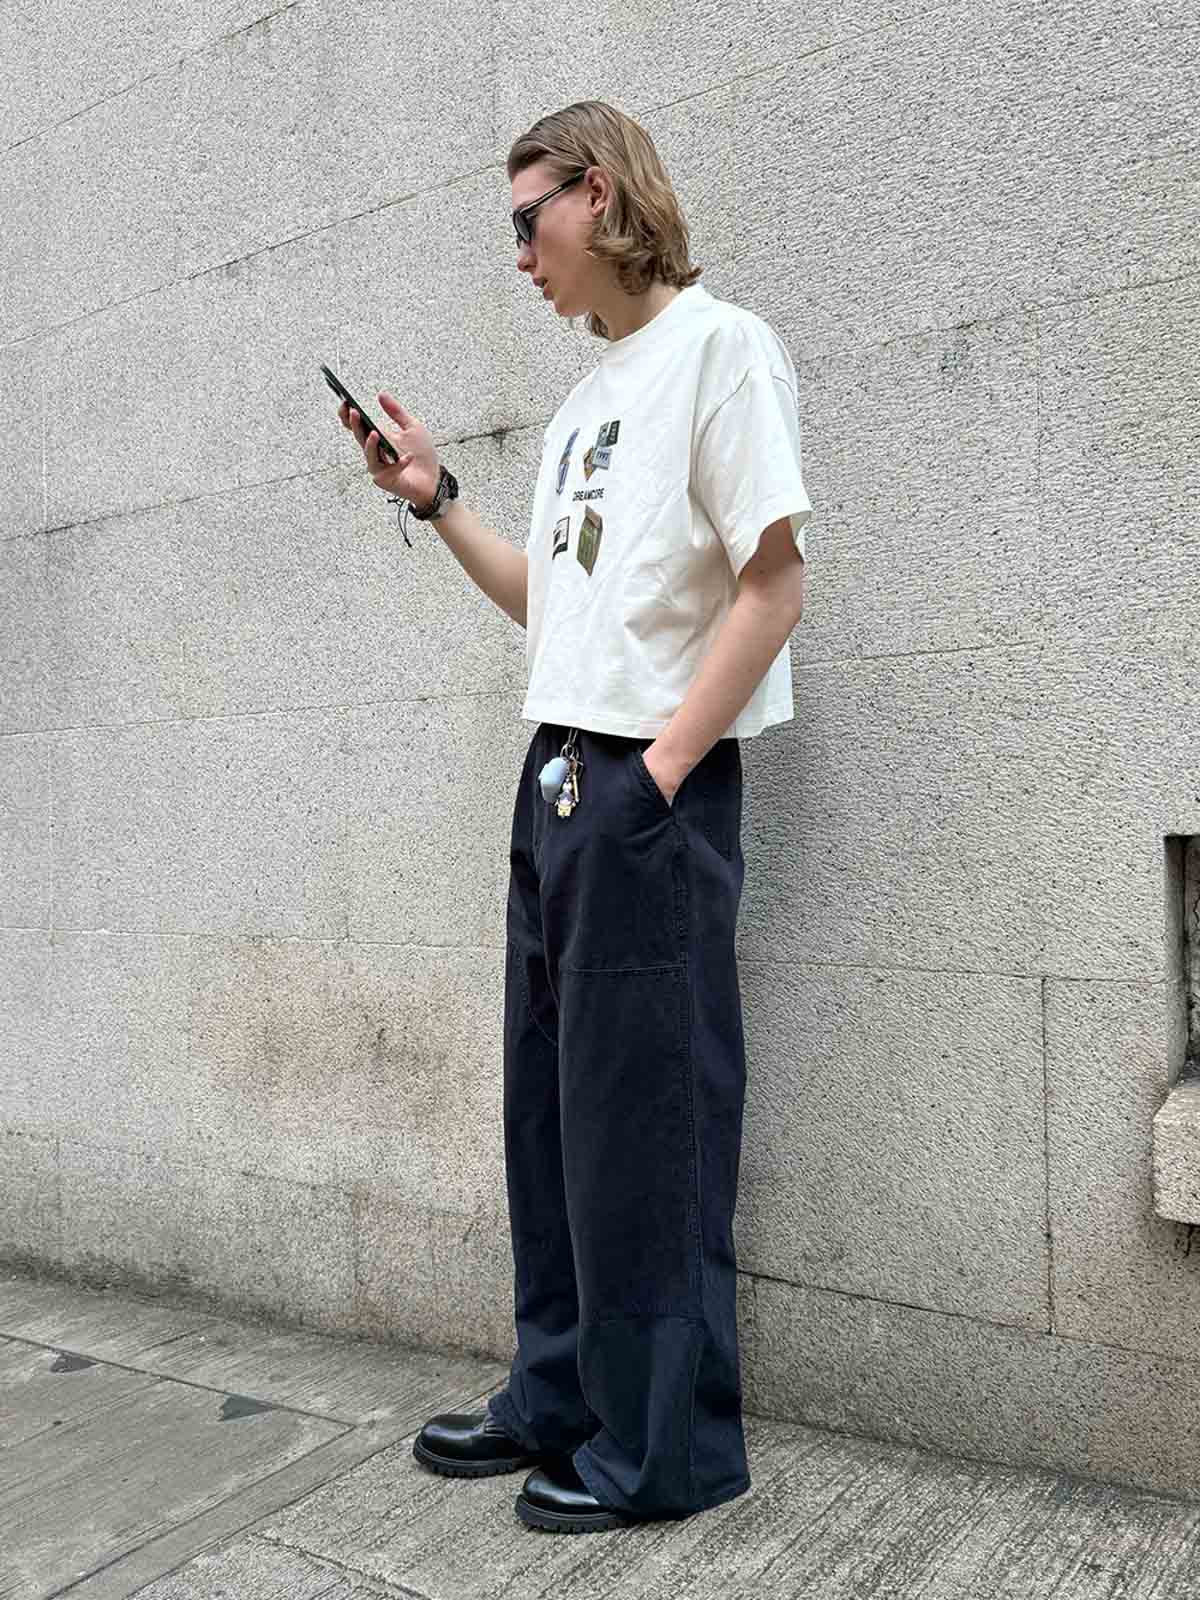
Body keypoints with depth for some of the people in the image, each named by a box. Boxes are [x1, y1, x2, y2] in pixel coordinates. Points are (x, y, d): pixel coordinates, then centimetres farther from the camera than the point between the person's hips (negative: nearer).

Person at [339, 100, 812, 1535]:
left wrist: (655, 773, -16)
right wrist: (433, 500, 16)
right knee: (551, 1112, 12)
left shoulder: (717, 344, -4)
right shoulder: (584, 403, 21)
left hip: (648, 792, -8)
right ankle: (561, 1401, 28)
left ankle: (668, 1445, 15)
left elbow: (773, 584, -12)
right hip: (556, 778, 8)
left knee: (646, 1124, -1)